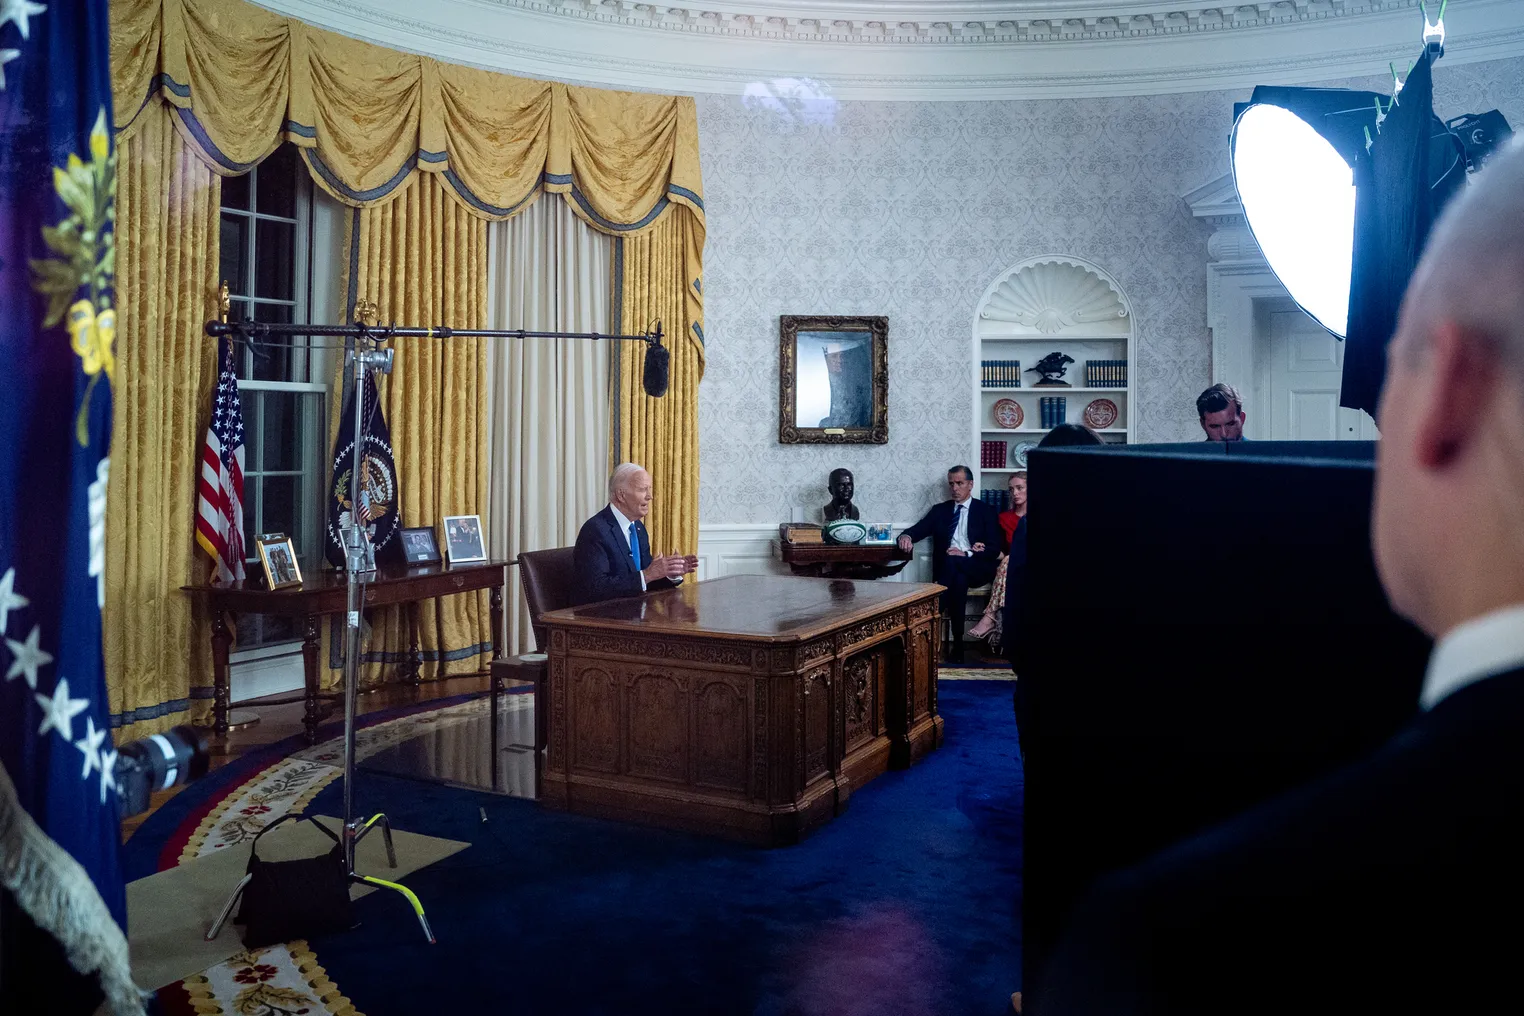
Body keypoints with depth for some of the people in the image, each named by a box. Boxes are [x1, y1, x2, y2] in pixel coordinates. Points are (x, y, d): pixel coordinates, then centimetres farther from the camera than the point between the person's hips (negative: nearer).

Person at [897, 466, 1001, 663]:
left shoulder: (985, 511, 9)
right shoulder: (940, 510, 19)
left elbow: (994, 549, 0)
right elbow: (918, 529, 7)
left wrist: (966, 554, -17)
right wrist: (906, 536, -19)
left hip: (977, 569, -3)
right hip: (947, 567, 3)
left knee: (952, 562, -36)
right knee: (959, 580, -35)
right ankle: (957, 645, -37)